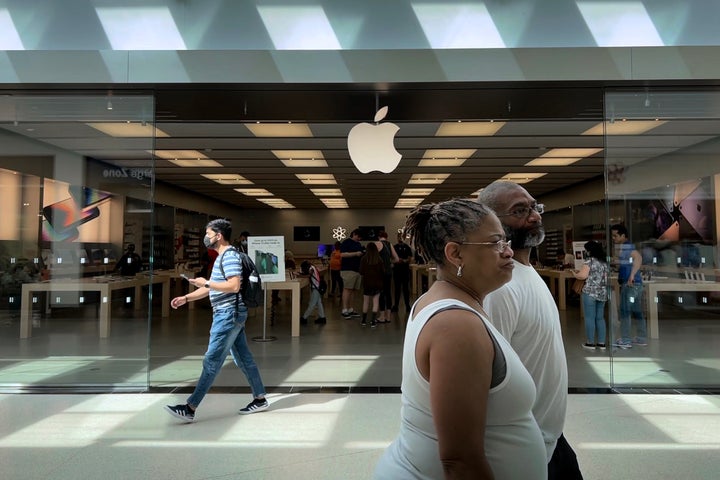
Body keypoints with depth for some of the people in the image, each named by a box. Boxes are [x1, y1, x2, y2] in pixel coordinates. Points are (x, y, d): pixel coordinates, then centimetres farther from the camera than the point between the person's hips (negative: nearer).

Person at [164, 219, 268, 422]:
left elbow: (234, 286, -25)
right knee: (243, 358, 12)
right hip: (228, 314, 10)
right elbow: (211, 288, 23)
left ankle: (190, 408, 0)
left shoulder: (229, 255, -13)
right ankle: (260, 399, 20)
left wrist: (206, 282, -17)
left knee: (211, 361, -5)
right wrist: (186, 298, 16)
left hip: (229, 314, -10)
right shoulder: (222, 257, 19)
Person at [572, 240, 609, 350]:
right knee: (600, 318, 12)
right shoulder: (604, 261, 13)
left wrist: (574, 273, 4)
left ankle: (590, 343, 5)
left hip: (590, 293, -7)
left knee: (590, 318, 0)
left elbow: (583, 276, -16)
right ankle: (601, 343, 15)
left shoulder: (590, 261, -10)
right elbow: (602, 276, 19)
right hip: (602, 293, 7)